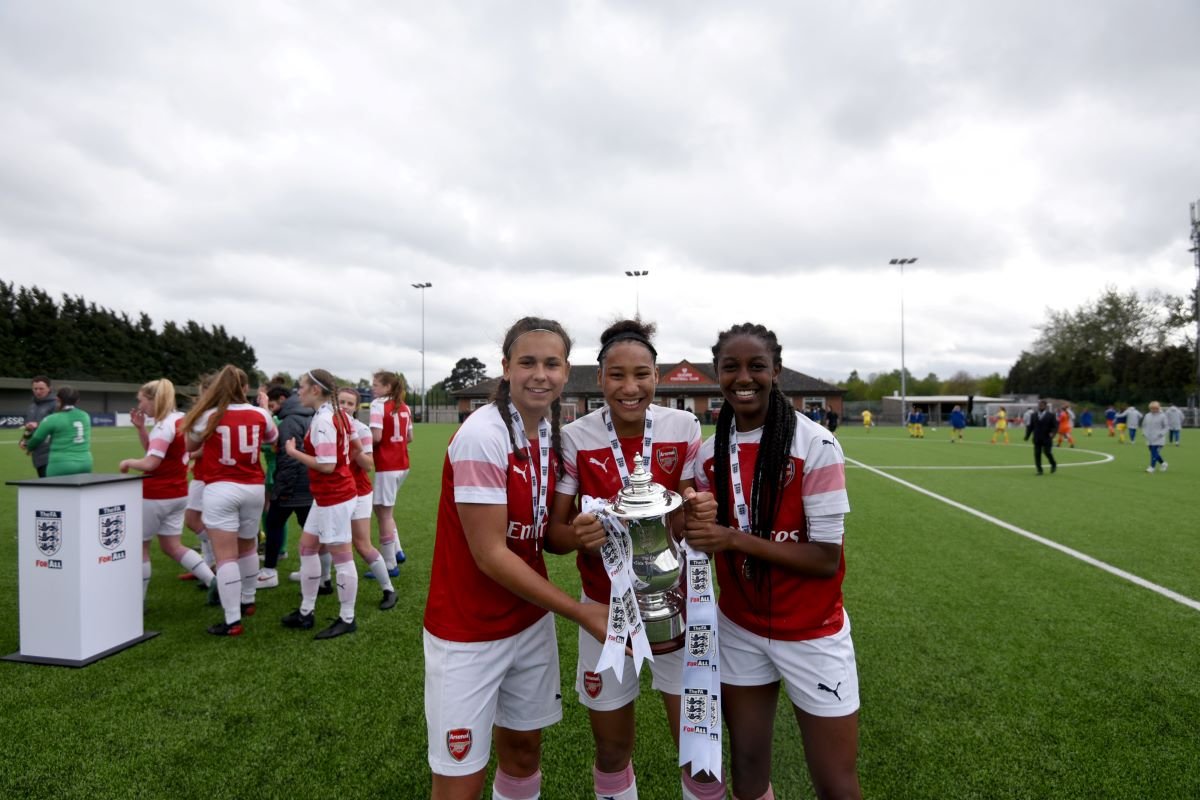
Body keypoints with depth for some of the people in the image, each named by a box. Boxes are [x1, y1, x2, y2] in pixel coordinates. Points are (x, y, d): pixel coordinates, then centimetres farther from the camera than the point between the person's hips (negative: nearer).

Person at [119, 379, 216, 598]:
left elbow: (150, 463, -24)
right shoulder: (179, 419, 8)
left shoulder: (165, 426, -19)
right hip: (177, 494, 9)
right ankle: (214, 581, 4)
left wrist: (128, 462, -7)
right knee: (172, 546, 13)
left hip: (156, 496, -9)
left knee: (139, 546, 8)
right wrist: (140, 427, 5)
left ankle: (139, 600, 16)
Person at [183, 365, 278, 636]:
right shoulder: (259, 414, 1)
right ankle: (247, 601, 39)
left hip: (221, 490, -4)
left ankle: (232, 621, -4)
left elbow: (191, 445, 13)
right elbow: (273, 437, 23)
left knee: (226, 556, -3)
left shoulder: (209, 416, -7)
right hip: (253, 489, 4)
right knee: (248, 547, 23)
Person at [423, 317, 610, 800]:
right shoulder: (482, 437, -22)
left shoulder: (553, 434, -1)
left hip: (532, 619, 7)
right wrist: (579, 612, -17)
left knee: (524, 745, 20)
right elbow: (490, 555, -22)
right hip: (469, 632, -6)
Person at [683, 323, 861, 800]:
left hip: (811, 633, -4)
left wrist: (734, 538, -26)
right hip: (739, 629, 4)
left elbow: (826, 558, -19)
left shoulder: (815, 446, -18)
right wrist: (690, 524, -15)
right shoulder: (711, 452, -2)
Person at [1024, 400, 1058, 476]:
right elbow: (1030, 426, 11)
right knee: (1037, 454, -3)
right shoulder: (1034, 415, 10)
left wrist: (1053, 433, -21)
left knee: (1047, 452, -6)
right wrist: (1027, 436, 6)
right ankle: (1039, 470, 3)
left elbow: (1055, 426, -3)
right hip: (1037, 439, 3)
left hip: (1047, 439, -3)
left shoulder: (1051, 415, 1)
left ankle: (1054, 465, 23)